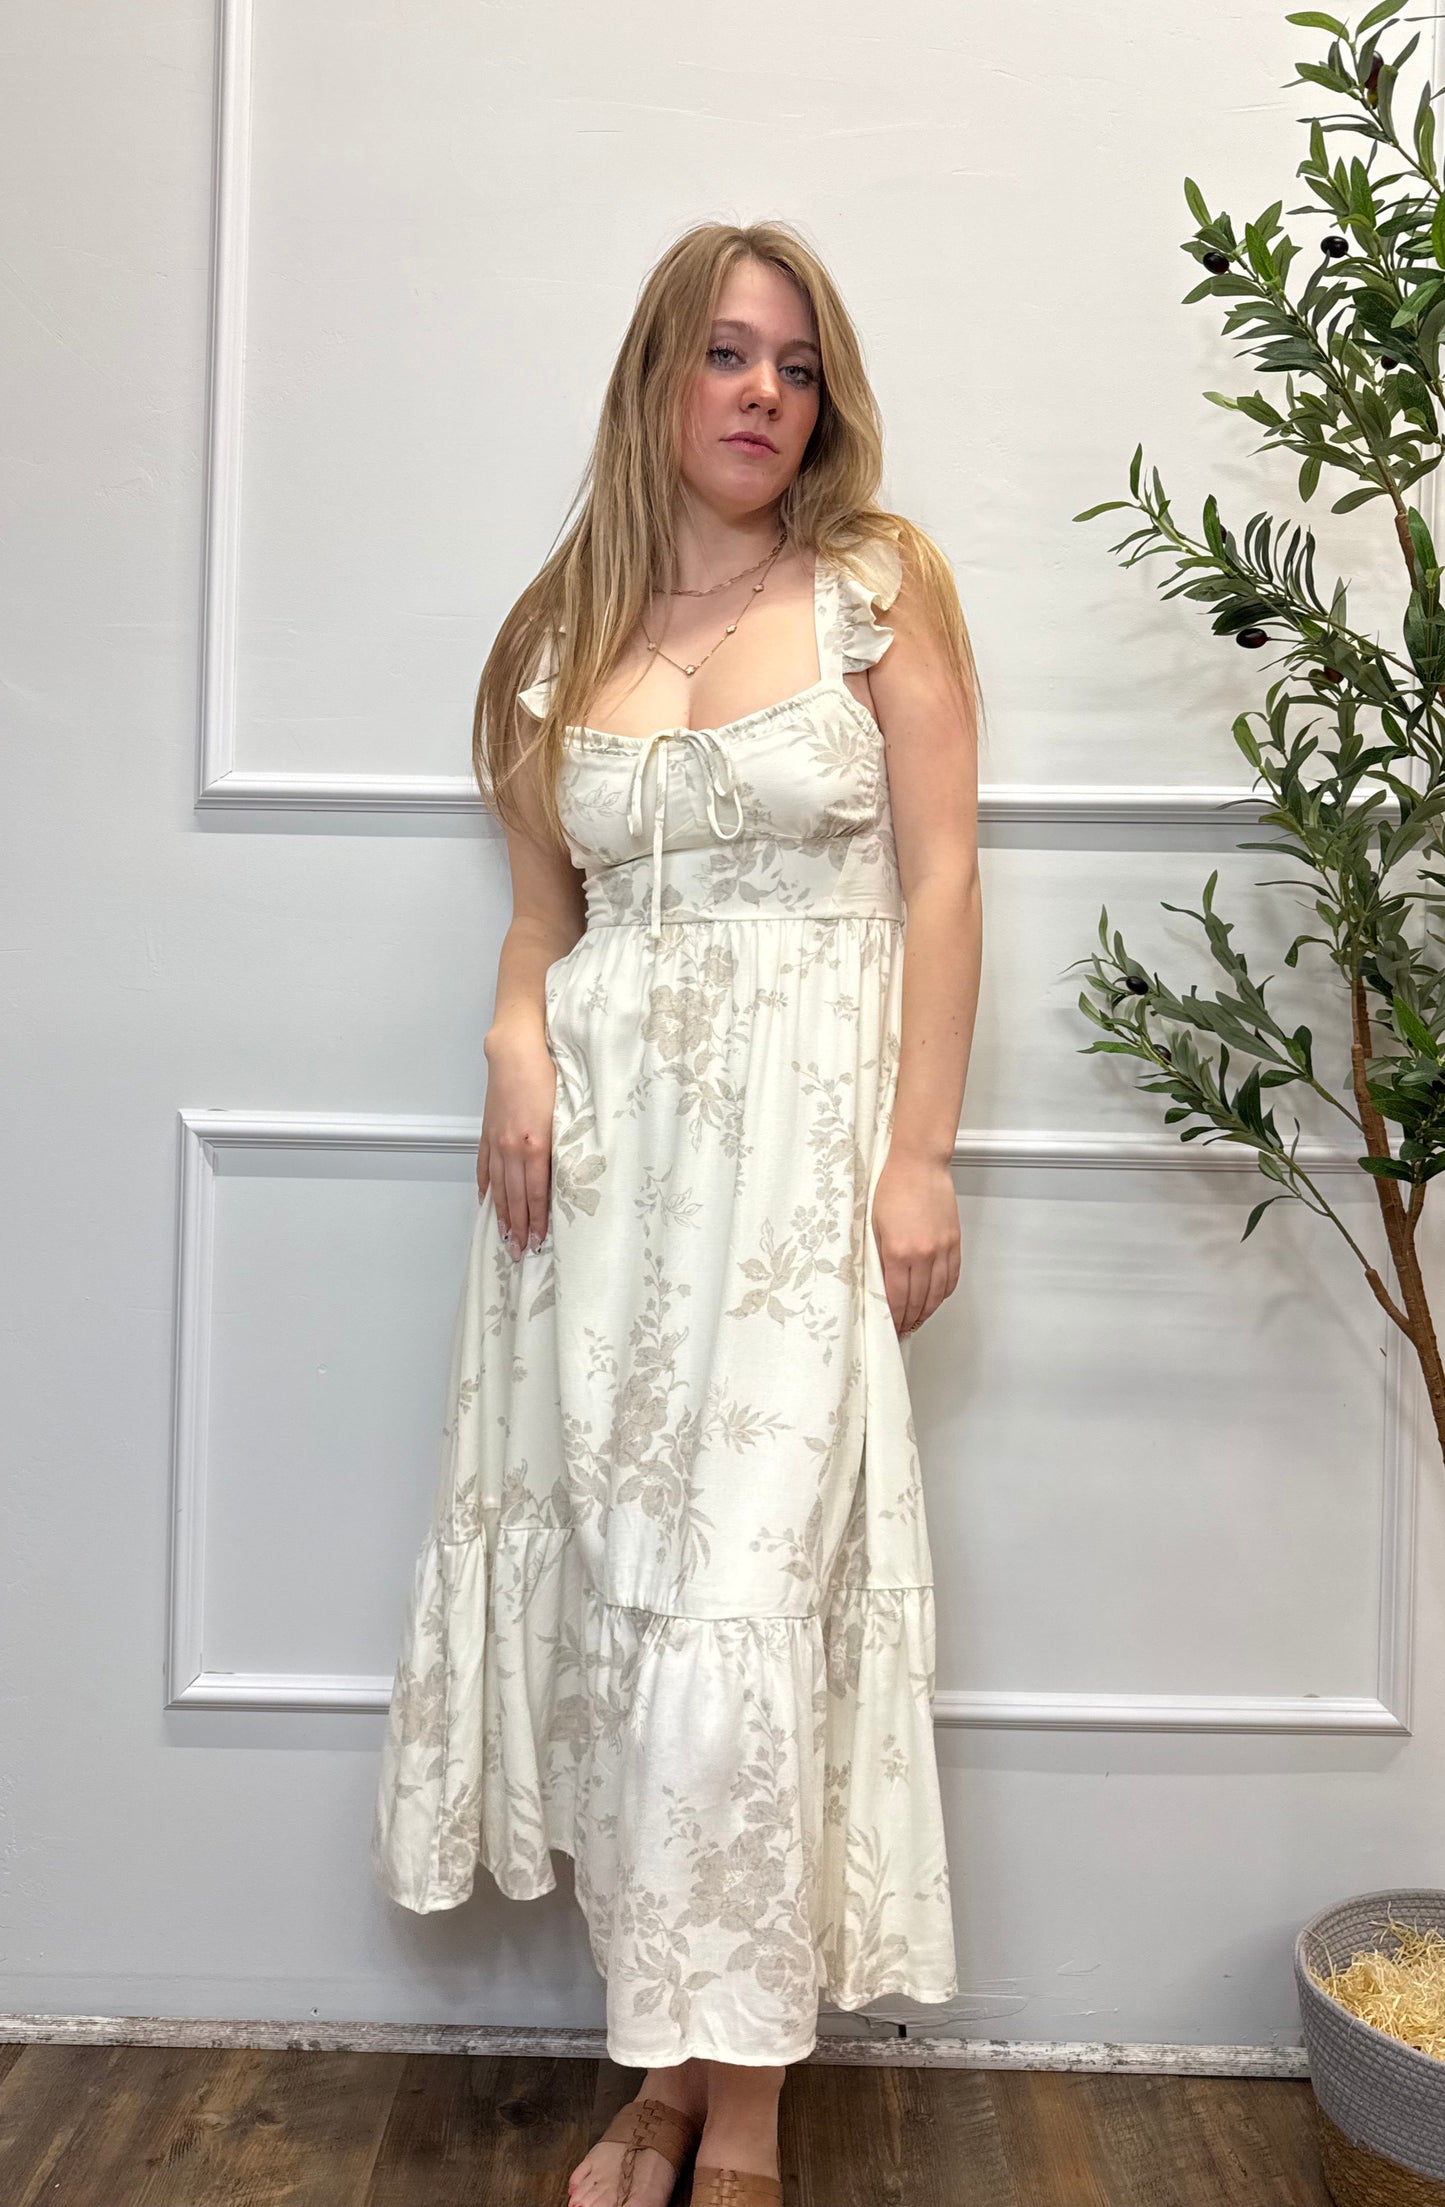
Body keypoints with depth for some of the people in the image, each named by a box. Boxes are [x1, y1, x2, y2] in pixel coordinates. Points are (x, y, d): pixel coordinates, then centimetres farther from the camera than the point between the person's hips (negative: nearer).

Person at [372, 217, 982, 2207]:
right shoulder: (564, 632, 14)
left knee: (742, 1594, -6)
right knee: (608, 1583, 4)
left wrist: (920, 1159, -9)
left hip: (800, 1136, -3)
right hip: (599, 1144, 4)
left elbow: (940, 882, -1)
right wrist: (518, 1040, -5)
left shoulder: (880, 583, 4)